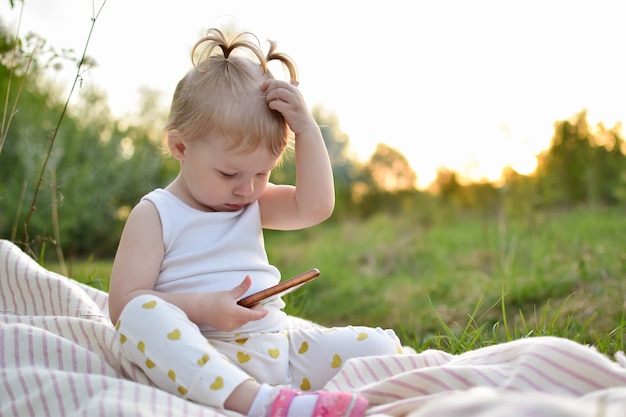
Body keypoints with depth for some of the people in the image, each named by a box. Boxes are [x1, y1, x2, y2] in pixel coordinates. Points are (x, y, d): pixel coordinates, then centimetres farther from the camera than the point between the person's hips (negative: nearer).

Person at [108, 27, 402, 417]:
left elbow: (315, 207, -1)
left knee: (380, 344, -7)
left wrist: (307, 127, -6)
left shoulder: (254, 205, 16)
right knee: (142, 315, -34)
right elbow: (124, 304, -7)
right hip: (201, 358, -4)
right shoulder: (156, 215, 1)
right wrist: (202, 307, -20)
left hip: (282, 345, 5)